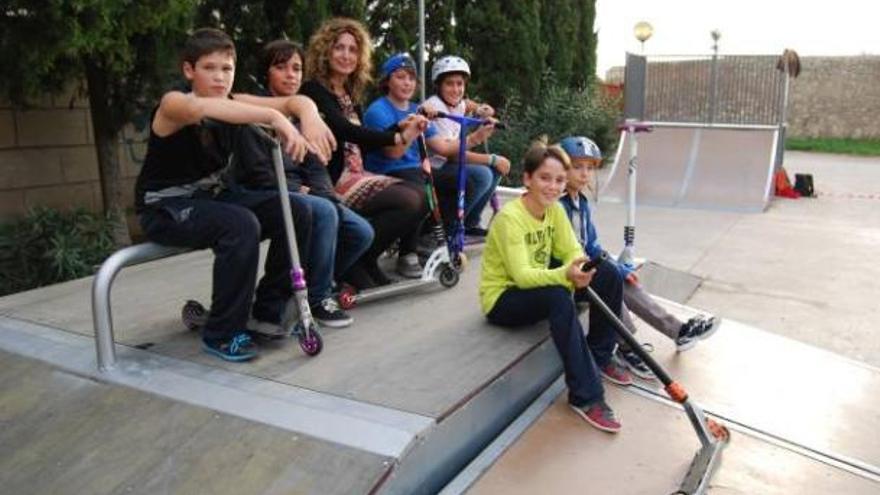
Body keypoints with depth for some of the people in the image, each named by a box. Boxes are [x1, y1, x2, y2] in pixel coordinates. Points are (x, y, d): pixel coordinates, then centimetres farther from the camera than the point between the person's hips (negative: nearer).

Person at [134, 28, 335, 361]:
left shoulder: (233, 104, 0)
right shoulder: (172, 104, -16)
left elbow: (298, 101, -10)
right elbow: (199, 108, -42)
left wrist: (310, 119, -35)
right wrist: (274, 117, -53)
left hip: (206, 201, 7)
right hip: (165, 210, -6)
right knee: (241, 225, -33)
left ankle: (270, 309, 3)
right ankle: (223, 333, -19)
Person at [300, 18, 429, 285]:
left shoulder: (350, 94, 18)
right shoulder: (313, 90, -7)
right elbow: (345, 131, -23)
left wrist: (399, 127, 7)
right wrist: (398, 138, -28)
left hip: (355, 175, 8)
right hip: (331, 181, -8)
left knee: (421, 197, -7)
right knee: (409, 201, -23)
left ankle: (364, 260, 1)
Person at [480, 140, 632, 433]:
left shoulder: (555, 210, -1)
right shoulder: (510, 217, -24)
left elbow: (573, 252, -7)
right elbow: (521, 275, -32)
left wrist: (578, 272, -30)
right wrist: (565, 274, -48)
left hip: (536, 285, 8)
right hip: (502, 299, -7)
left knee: (609, 275, -6)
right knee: (559, 298, -37)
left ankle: (600, 357, 9)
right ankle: (585, 396, -27)